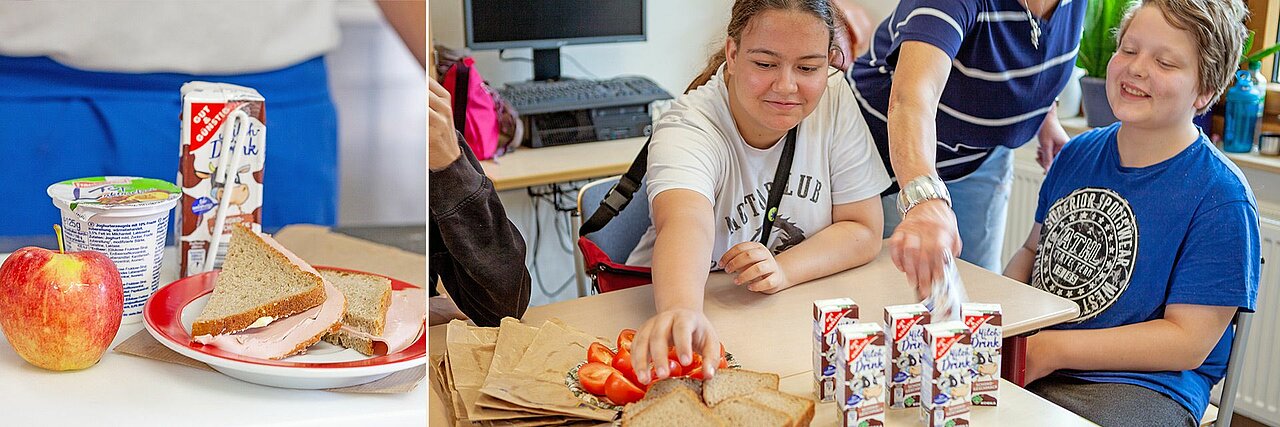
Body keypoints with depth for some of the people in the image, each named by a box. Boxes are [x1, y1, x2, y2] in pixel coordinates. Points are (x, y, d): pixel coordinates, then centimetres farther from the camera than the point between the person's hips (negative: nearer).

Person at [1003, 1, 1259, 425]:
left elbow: (1189, 342, -11)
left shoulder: (1220, 196, -9)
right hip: (1020, 359, 6)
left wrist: (1051, 350, -17)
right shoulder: (1078, 153, 11)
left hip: (1142, 385, -5)